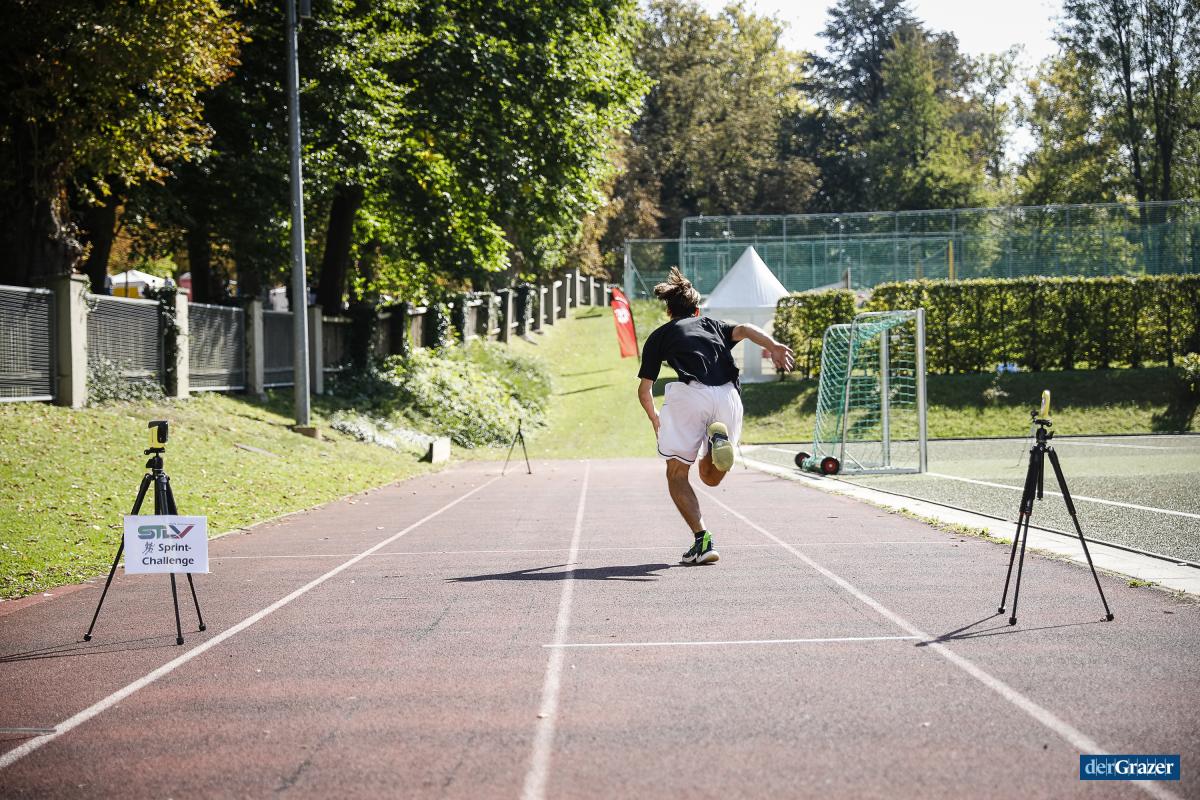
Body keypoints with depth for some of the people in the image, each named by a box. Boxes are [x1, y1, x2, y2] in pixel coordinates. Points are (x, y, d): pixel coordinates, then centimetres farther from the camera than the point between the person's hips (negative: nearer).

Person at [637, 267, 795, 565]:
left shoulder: (659, 335, 27)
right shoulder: (712, 324, 33)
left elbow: (644, 390, 26)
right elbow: (744, 330, 10)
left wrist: (654, 418, 46)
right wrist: (773, 345, -9)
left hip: (689, 394, -3)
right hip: (728, 395, 3)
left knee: (677, 475, 9)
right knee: (710, 477, 18)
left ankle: (702, 539, -11)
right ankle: (718, 438, -17)